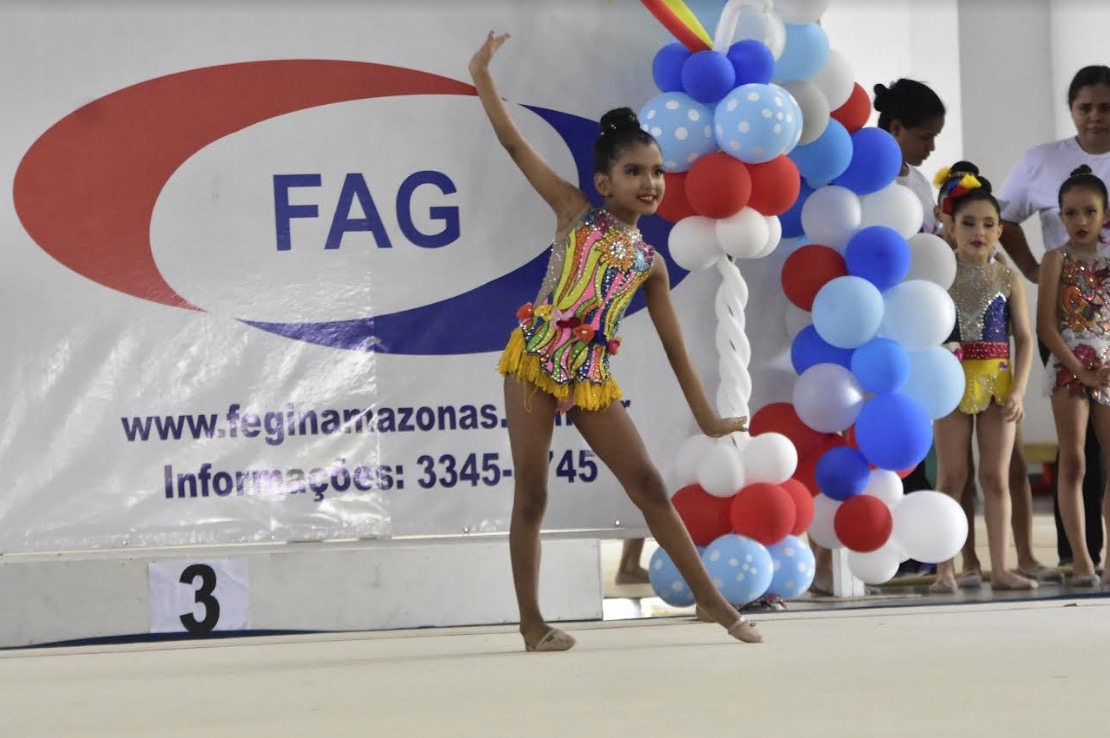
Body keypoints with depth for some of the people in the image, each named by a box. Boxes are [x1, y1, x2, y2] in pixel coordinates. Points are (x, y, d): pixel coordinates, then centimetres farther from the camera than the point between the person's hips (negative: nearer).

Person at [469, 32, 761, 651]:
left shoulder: (649, 263, 12)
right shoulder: (576, 213, 3)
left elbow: (675, 345, 16)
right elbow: (514, 143, -1)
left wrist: (707, 417, 15)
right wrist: (482, 75, -4)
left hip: (591, 377, 3)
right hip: (537, 358, -3)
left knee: (650, 487, 2)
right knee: (531, 493, -2)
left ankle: (711, 599, 9)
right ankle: (532, 623, 3)